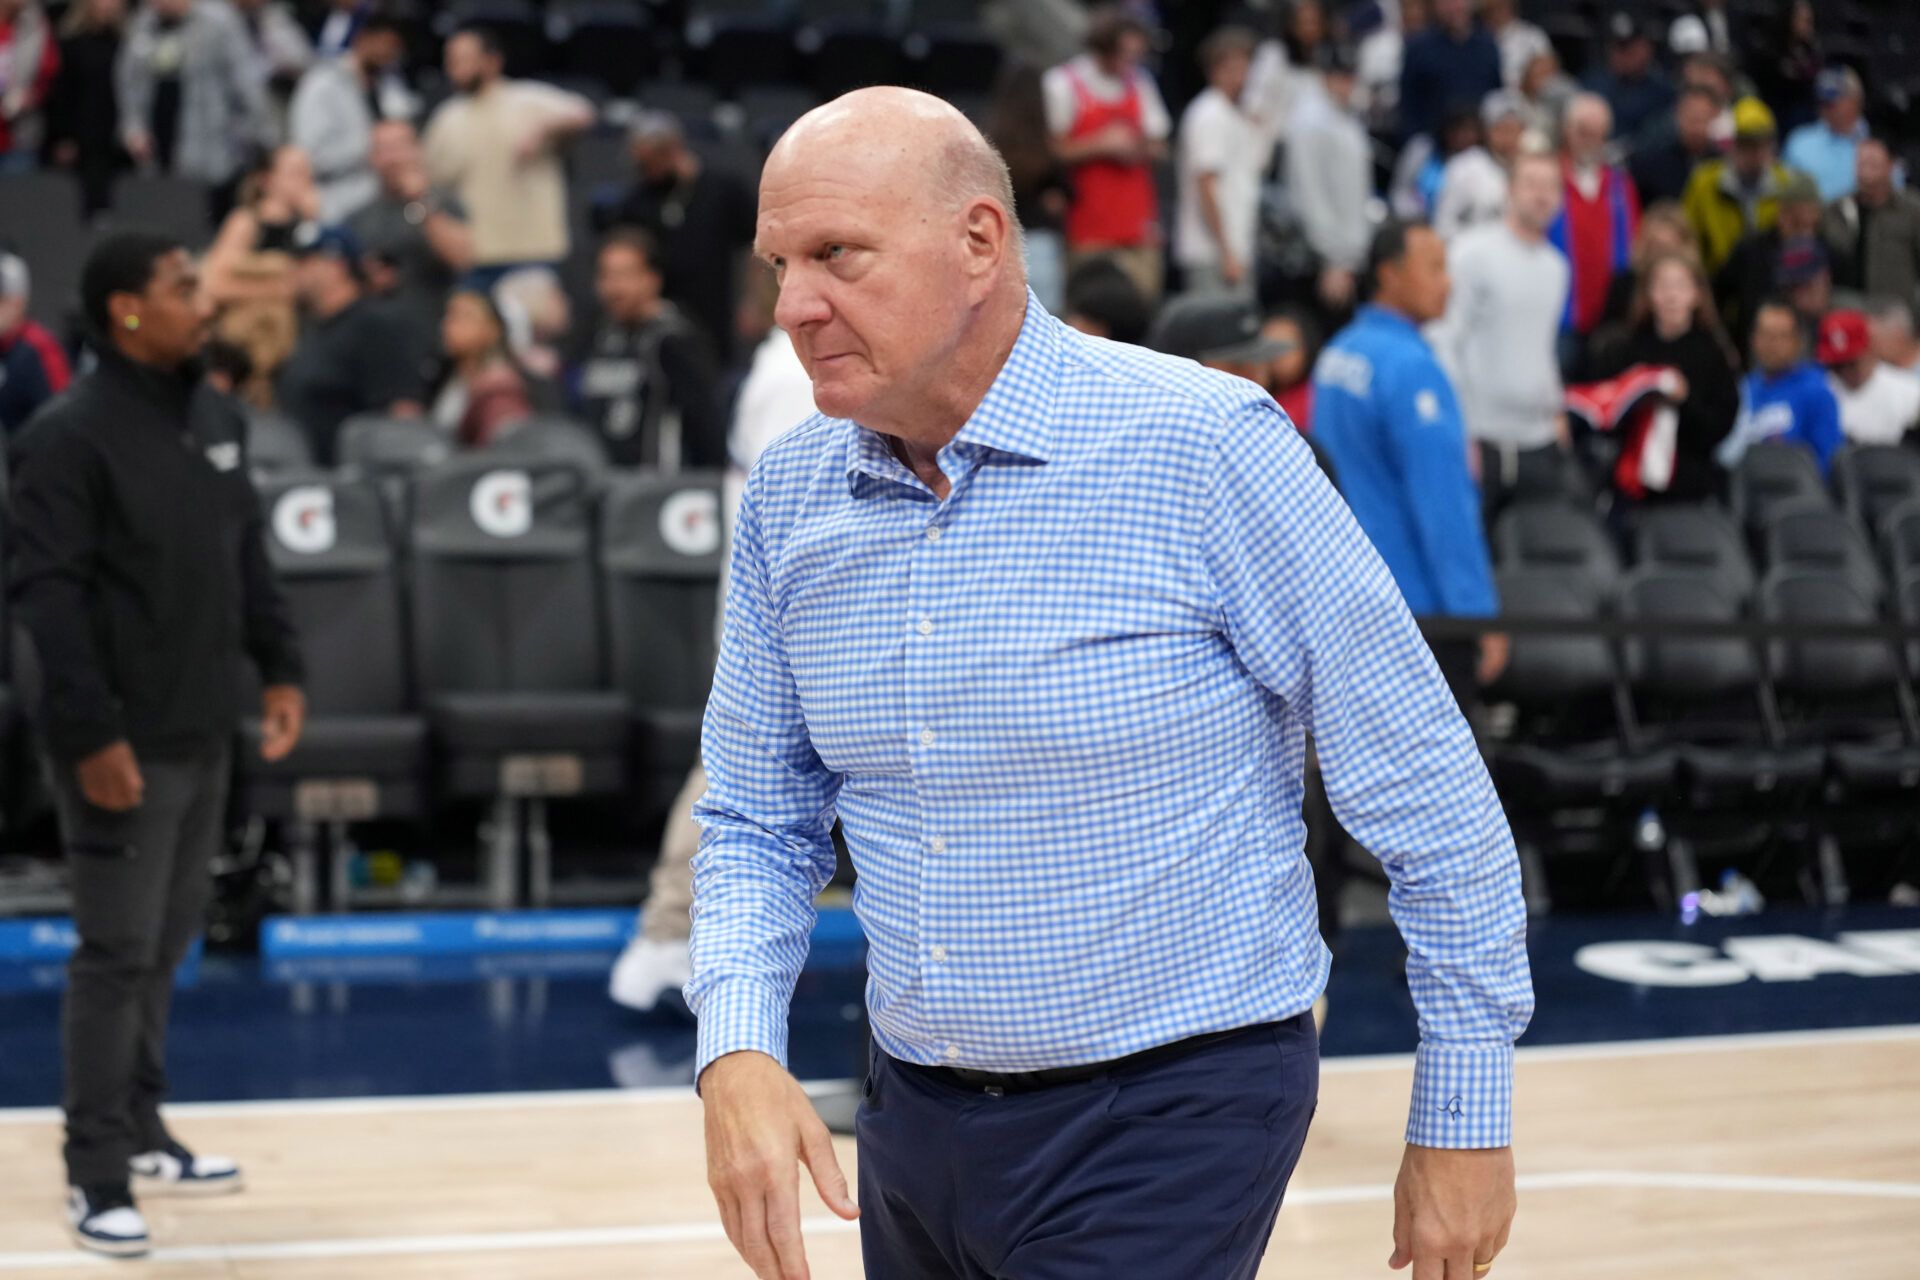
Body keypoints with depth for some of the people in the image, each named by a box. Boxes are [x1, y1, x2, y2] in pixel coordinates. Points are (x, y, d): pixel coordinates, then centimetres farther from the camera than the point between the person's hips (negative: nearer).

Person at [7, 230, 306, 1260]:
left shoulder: (217, 419, 10)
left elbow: (247, 556, 19)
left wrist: (279, 669, 11)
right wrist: (92, 733, -21)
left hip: (204, 733, 7)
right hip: (123, 742, -7)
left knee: (168, 942, 15)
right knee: (117, 954, -3)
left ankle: (141, 1133, 27)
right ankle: (96, 1174, 6)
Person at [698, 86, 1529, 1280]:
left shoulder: (1202, 448, -16)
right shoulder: (791, 494, 2)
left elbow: (1429, 800, -10)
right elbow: (757, 818, 12)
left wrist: (1463, 1124, -6)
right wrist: (738, 1051, -7)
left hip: (1169, 1123, -6)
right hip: (914, 1124, 6)